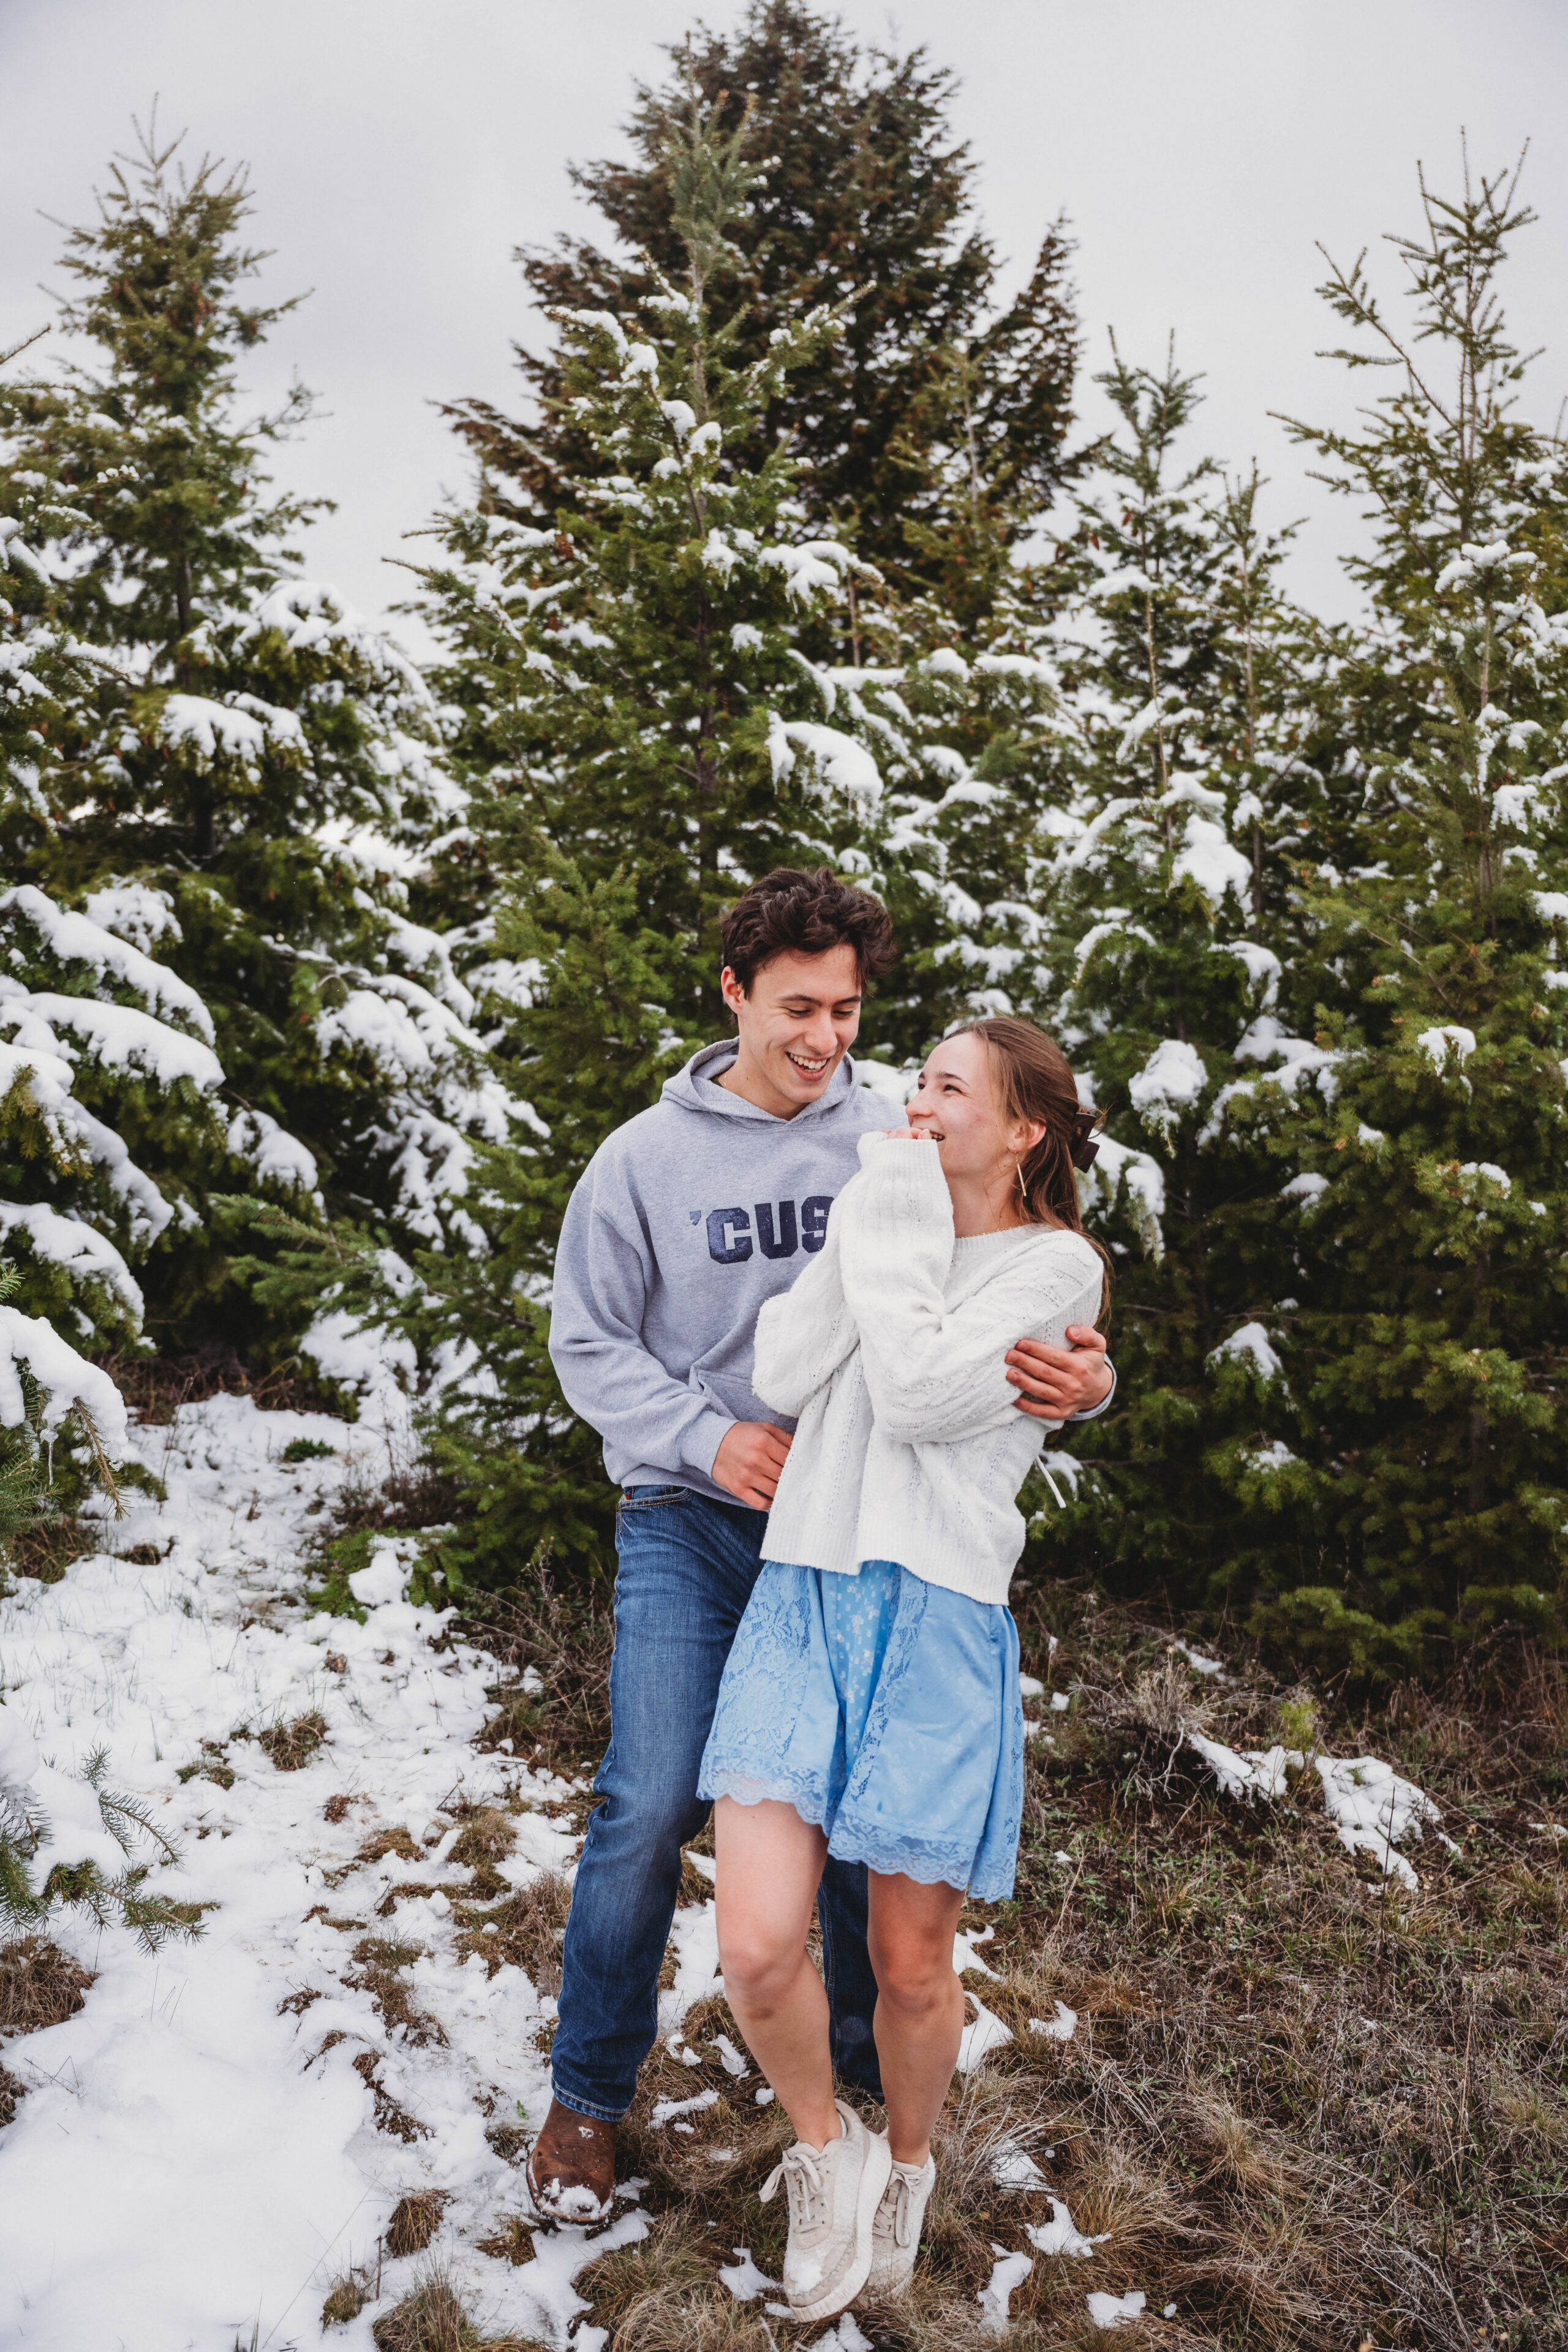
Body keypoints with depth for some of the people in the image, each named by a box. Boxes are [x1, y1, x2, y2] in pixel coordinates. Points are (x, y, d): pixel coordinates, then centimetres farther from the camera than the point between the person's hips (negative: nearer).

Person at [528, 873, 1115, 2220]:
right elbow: (589, 1341, 1)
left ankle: (875, 2049, 36)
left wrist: (1082, 1377, -26)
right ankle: (589, 2091, 17)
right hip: (688, 1526, -1)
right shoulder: (647, 1158, -3)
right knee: (653, 1805, -5)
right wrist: (705, 1437, -14)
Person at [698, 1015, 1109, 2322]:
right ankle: (825, 2147, 21)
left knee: (911, 1964, 8)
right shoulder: (882, 1216, 14)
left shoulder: (1057, 1268, -1)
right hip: (803, 1594, 3)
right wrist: (871, 1220, -4)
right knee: (758, 1946, -10)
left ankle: (907, 2164, 39)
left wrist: (898, 1230, -7)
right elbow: (783, 1377, -1)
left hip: (937, 1621, -3)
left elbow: (920, 1394, -15)